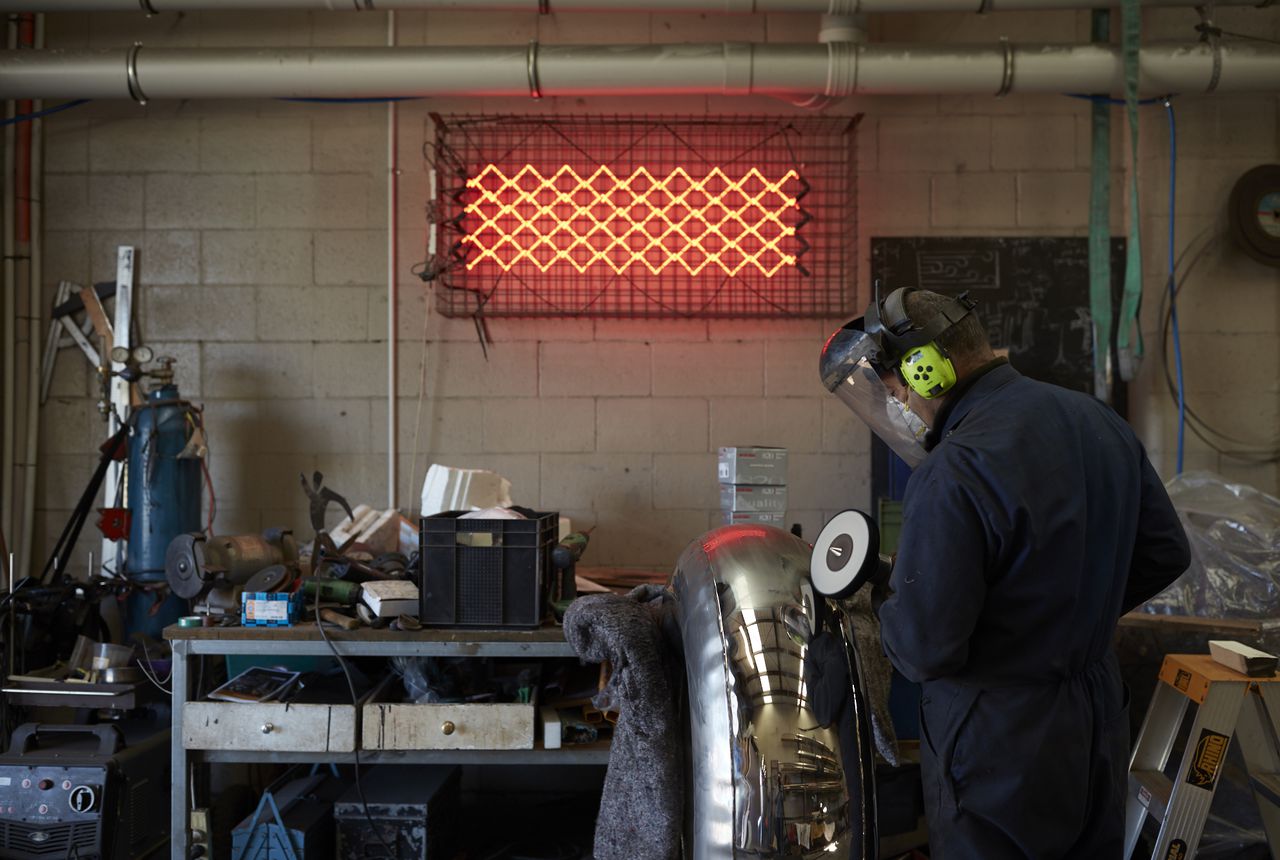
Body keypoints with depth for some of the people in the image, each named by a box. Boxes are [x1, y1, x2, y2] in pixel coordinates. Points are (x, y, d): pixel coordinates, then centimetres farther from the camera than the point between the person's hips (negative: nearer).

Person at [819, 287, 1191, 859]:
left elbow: (923, 650, -24)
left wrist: (885, 596, -4)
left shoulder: (954, 473, -25)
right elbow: (1165, 552, 12)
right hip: (1099, 724, 8)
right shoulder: (1099, 420, 1)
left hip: (999, 753, -8)